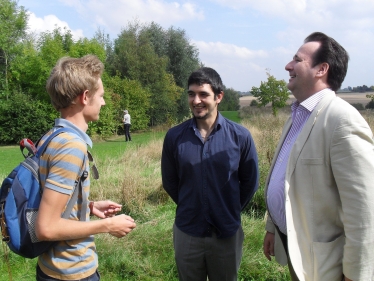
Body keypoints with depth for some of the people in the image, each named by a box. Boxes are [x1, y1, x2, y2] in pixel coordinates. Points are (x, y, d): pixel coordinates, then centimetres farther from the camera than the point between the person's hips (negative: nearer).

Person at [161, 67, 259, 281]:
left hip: (227, 234, -1)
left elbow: (250, 182, 1)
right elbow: (170, 182, 5)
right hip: (187, 233, 1)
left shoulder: (240, 136, -11)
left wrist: (231, 211, 8)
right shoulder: (174, 136, -9)